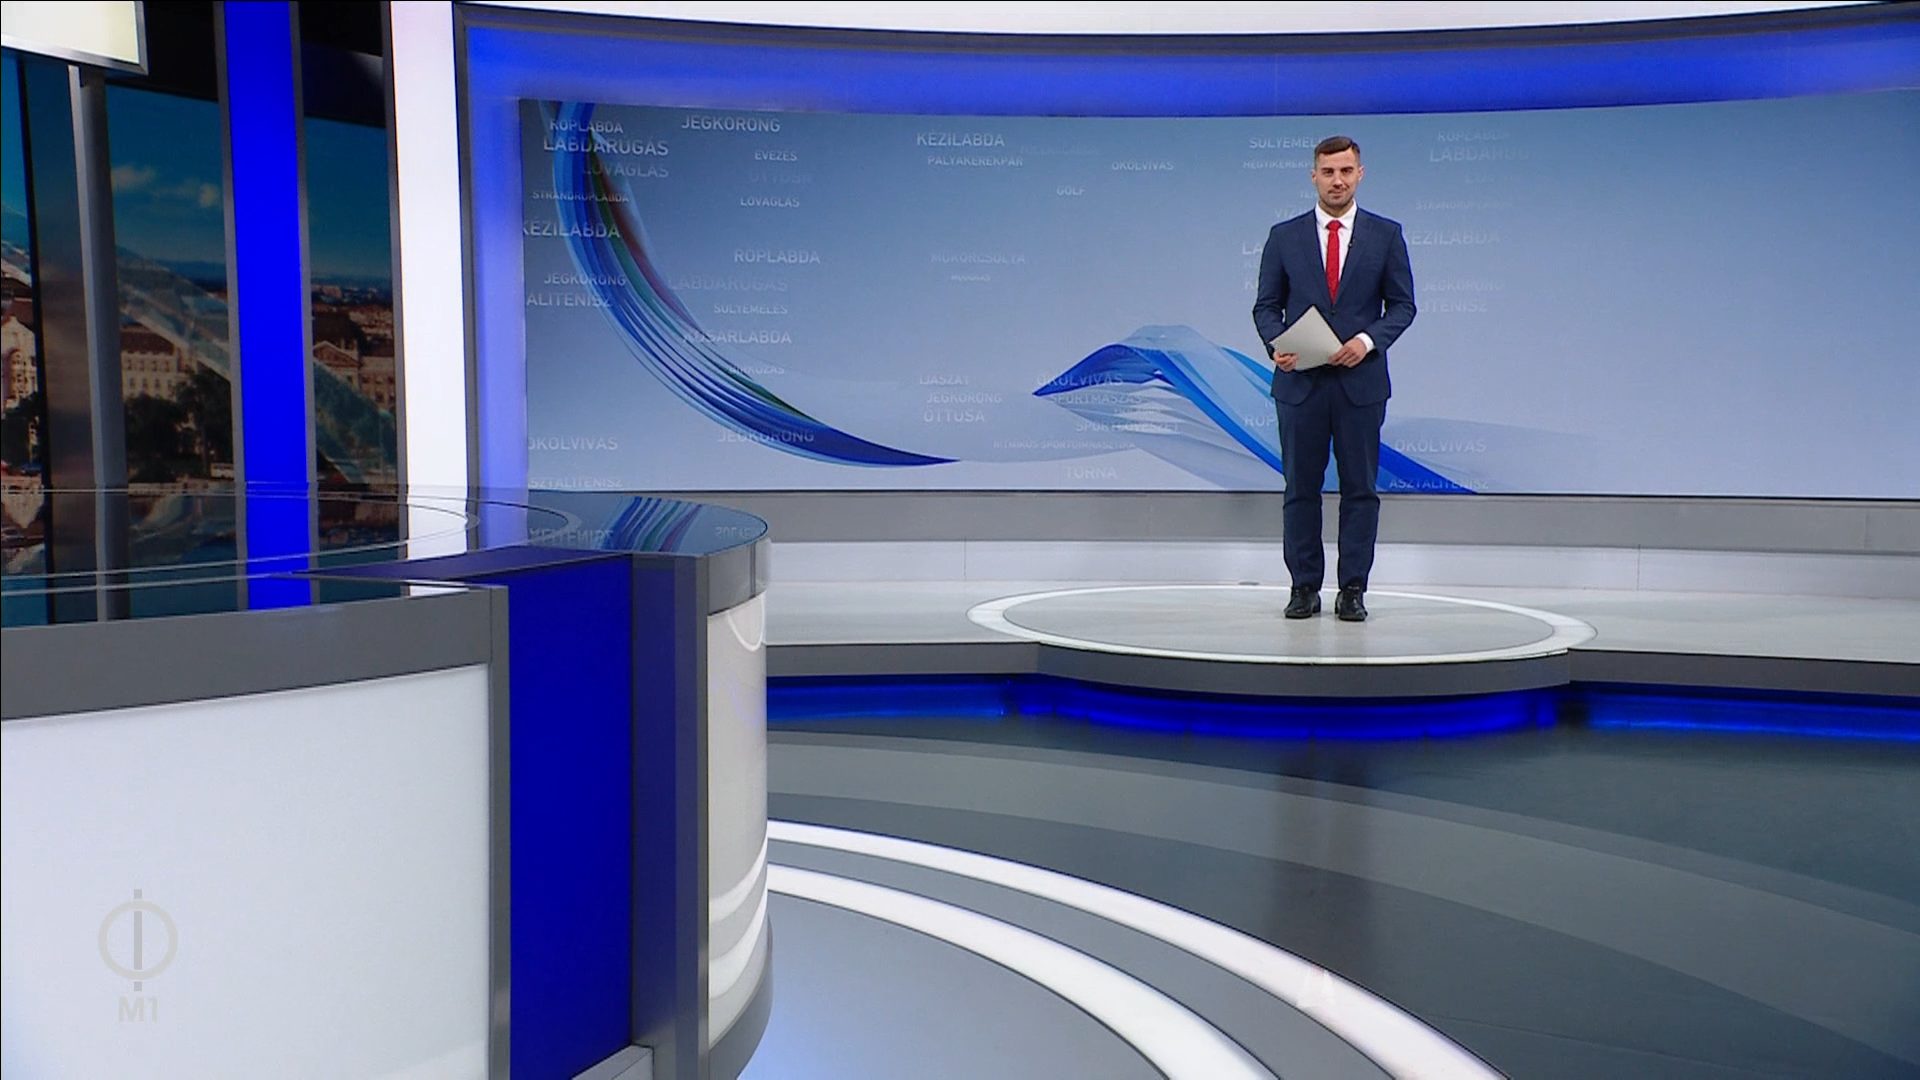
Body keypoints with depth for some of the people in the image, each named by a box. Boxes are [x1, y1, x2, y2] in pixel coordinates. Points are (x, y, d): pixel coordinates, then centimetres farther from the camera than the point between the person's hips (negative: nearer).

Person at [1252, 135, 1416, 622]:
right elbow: (1267, 305, 6)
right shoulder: (1284, 236, 6)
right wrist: (1276, 344, -13)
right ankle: (1305, 586, 13)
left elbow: (1402, 304, 5)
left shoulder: (1386, 234, 5)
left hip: (1361, 380, 0)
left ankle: (1353, 589, 10)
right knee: (1300, 487, 4)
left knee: (1360, 487, 3)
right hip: (1300, 380, 0)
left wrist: (1369, 339, -13)